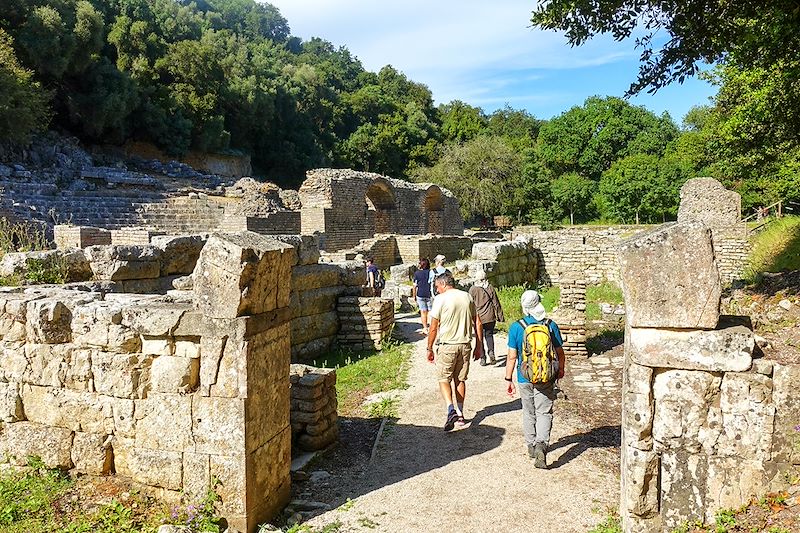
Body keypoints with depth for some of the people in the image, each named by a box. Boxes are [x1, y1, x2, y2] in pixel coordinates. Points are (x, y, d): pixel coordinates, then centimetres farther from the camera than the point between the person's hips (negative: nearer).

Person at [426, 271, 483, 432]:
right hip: (465, 345, 5)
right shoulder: (467, 297, 6)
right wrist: (478, 346, 15)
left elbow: (434, 328, -8)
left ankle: (451, 410, -13)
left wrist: (430, 349, 2)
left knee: (443, 379, 8)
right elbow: (478, 324, 8)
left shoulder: (440, 299, -9)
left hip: (447, 346, -5)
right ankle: (460, 416, 19)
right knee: (460, 379, 16)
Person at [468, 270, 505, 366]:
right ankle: (491, 352, -7)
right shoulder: (490, 287, 0)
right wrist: (500, 316, 11)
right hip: (490, 317, 2)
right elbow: (496, 303, 3)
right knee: (489, 335, 15)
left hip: (478, 318, -2)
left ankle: (483, 359, 7)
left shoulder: (473, 289, -6)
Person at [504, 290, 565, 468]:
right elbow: (560, 353, 3)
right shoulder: (551, 325, -6)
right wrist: (561, 370, 22)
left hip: (525, 378, 0)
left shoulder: (516, 327, -9)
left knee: (528, 413, 17)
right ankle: (541, 443, -17)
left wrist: (509, 379, 1)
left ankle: (532, 446, 28)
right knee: (544, 412, 4)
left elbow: (512, 357, -8)